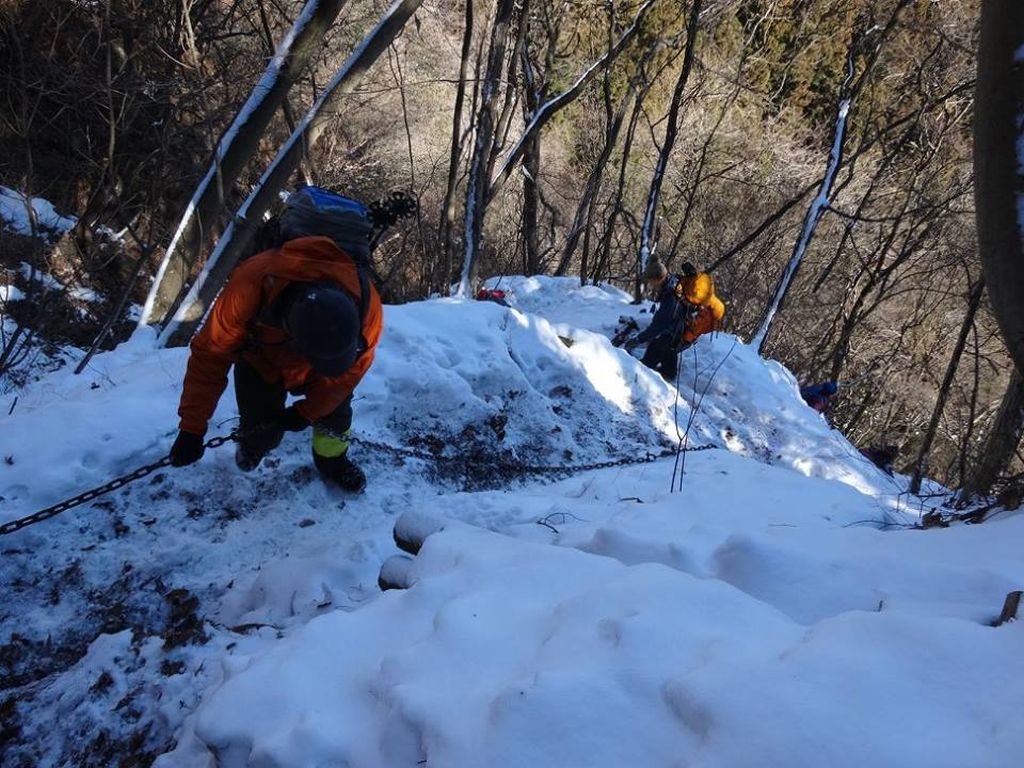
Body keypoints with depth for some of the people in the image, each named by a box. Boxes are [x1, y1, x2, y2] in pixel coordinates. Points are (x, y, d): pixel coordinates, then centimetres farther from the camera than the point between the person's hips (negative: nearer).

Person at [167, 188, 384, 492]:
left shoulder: (366, 306, -39)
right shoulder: (251, 284, -45)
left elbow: (349, 368, -17)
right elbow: (209, 355, -31)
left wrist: (307, 412, -9)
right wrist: (192, 428, -28)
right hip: (261, 357, -1)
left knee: (335, 409, 0)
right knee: (262, 432, -3)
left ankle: (332, 460, 34)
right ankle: (252, 447, 34)